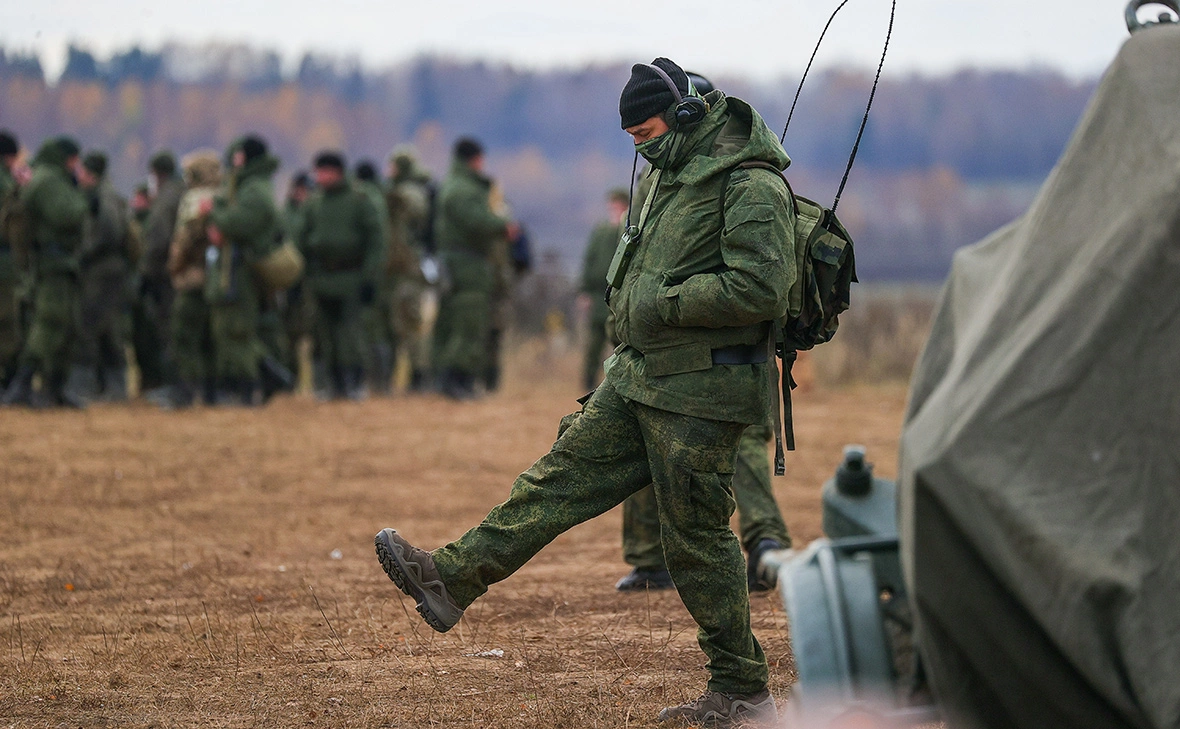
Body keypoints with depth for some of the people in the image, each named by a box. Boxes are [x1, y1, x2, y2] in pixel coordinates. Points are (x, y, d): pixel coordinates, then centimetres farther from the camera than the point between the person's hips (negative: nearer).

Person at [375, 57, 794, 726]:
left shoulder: (751, 186, -15)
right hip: (641, 375, 9)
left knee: (697, 535, -4)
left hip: (699, 391, -9)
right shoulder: (676, 175, 16)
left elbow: (761, 288, -26)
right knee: (563, 476, 5)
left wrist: (662, 302, -20)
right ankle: (451, 579, 3)